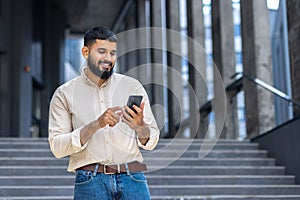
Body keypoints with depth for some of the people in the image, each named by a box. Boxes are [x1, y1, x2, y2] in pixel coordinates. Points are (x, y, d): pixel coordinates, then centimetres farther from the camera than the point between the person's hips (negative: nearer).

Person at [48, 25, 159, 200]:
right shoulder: (65, 94, 6)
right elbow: (57, 147, -4)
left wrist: (140, 126, -13)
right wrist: (96, 124, -14)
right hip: (90, 182, -1)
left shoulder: (133, 86, 10)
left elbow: (151, 142, 10)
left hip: (133, 179, 2)